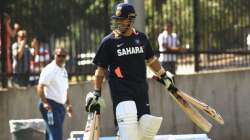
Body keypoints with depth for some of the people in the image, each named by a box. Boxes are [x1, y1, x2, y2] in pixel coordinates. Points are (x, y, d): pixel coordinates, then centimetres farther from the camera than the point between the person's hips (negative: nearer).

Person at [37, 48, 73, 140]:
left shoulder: (64, 71, 18)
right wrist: (45, 103, -27)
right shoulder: (49, 70, -10)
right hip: (50, 105, -9)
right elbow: (40, 87, -17)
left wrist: (68, 104, 19)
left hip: (60, 105, 9)